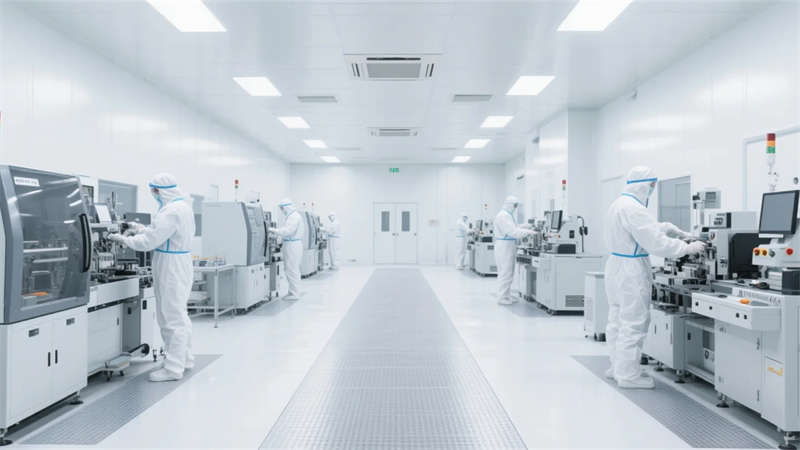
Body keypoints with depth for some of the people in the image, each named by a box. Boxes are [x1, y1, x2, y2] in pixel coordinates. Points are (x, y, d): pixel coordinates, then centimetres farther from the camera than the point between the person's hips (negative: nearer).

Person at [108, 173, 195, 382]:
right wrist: (142, 228, 14)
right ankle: (184, 359, 31)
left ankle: (173, 368, 5)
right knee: (179, 315, 19)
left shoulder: (170, 212, -22)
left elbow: (148, 241, -20)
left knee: (172, 318, -3)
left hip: (171, 269, -10)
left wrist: (123, 239, -7)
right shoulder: (184, 207, 10)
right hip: (182, 266, 10)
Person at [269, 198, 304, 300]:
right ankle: (293, 291, 20)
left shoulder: (294, 216, -16)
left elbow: (287, 231, -24)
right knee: (291, 269, 14)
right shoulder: (292, 216, 17)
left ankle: (294, 294, 0)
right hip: (291, 245, 10)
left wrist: (273, 230, -17)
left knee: (292, 270, -6)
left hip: (292, 246, -10)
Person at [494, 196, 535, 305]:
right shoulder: (503, 216, -17)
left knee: (508, 273, 13)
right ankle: (502, 297, -1)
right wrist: (527, 232, -21)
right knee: (505, 273, -7)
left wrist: (527, 231, 7)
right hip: (504, 247, -10)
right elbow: (512, 231, -23)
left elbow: (514, 228, 18)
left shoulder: (509, 215, 17)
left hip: (509, 247, 10)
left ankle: (506, 295, 20)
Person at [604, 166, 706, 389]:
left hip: (617, 265, 11)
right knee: (634, 322, -2)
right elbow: (656, 242, -22)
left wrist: (683, 234, 13)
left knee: (618, 319, 17)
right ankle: (628, 374, 7)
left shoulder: (619, 204, 11)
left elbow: (651, 227, 17)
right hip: (631, 270, -11)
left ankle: (618, 366, 30)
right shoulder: (633, 209, -21)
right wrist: (688, 248, -12)